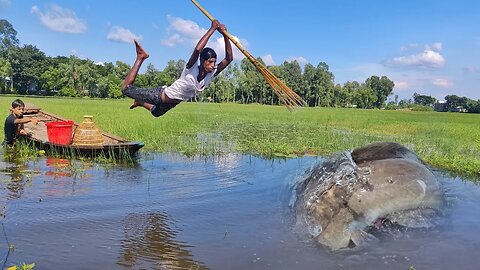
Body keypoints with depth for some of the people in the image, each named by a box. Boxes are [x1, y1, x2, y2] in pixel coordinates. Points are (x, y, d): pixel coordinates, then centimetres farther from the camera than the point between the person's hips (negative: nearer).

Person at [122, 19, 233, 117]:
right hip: (160, 95, -7)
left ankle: (140, 102, 58)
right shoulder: (191, 69, -31)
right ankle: (140, 57, 10)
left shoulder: (211, 74, -15)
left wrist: (225, 35, -34)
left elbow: (229, 58, -22)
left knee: (156, 112, 33)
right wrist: (212, 29, -46)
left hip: (171, 104, 7)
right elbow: (197, 50, -51)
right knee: (126, 88, -2)